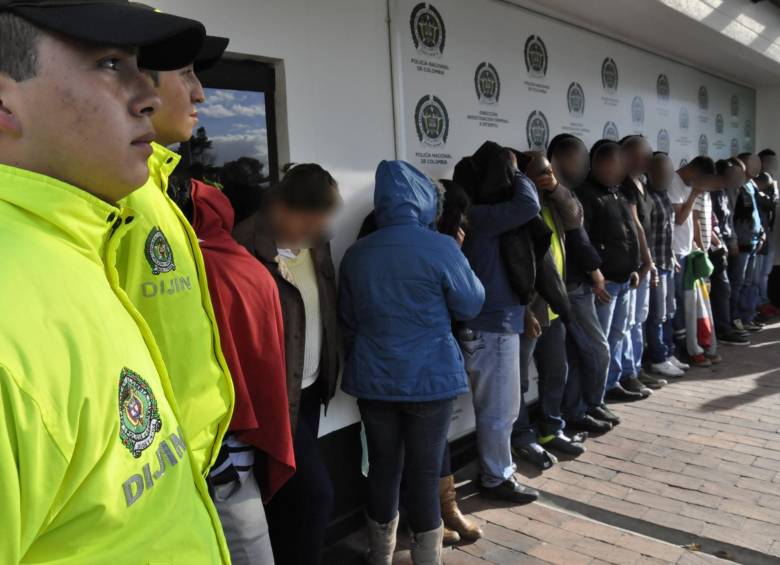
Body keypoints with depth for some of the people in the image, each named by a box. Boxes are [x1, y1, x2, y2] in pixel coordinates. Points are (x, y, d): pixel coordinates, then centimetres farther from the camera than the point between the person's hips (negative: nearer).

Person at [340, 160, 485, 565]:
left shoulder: (356, 254, 2)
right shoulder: (441, 248, -12)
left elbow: (347, 321, 12)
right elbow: (471, 305, 0)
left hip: (373, 379, 4)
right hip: (431, 378, -4)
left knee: (383, 467, 16)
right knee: (424, 472, 7)